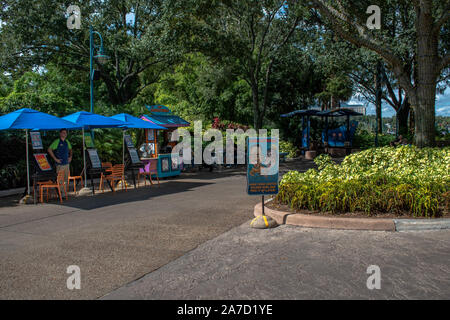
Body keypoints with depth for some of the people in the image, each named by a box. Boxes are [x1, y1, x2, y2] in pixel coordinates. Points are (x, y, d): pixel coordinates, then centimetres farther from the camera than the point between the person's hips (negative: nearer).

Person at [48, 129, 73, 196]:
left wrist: (70, 156, 14)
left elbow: (70, 149, 29)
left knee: (66, 179, 10)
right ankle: (60, 193, 1)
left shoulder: (67, 142, 11)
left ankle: (65, 193, 18)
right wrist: (55, 158, -14)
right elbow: (49, 150, -13)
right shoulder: (57, 142, -8)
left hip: (66, 163, 6)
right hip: (60, 164, -6)